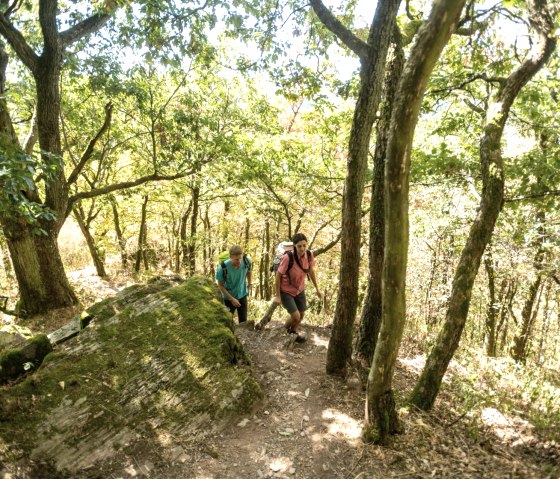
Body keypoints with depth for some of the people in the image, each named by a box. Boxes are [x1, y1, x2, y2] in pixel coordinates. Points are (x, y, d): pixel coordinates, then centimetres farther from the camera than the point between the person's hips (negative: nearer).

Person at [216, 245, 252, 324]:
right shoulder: (223, 268, -31)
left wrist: (249, 285, 11)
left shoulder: (247, 261, -24)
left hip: (242, 296, 2)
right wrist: (232, 299, -17)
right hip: (228, 298, -2)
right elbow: (220, 285, -15)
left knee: (243, 321, 10)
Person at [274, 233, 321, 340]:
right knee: (295, 316, -10)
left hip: (299, 290, 5)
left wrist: (317, 288, 8)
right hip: (286, 291, -5)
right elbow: (278, 276, -19)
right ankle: (284, 331, 24)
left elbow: (311, 271, 2)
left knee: (301, 315, 16)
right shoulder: (288, 258, -32)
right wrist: (278, 296, -13)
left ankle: (293, 332, 48)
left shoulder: (310, 255, -18)